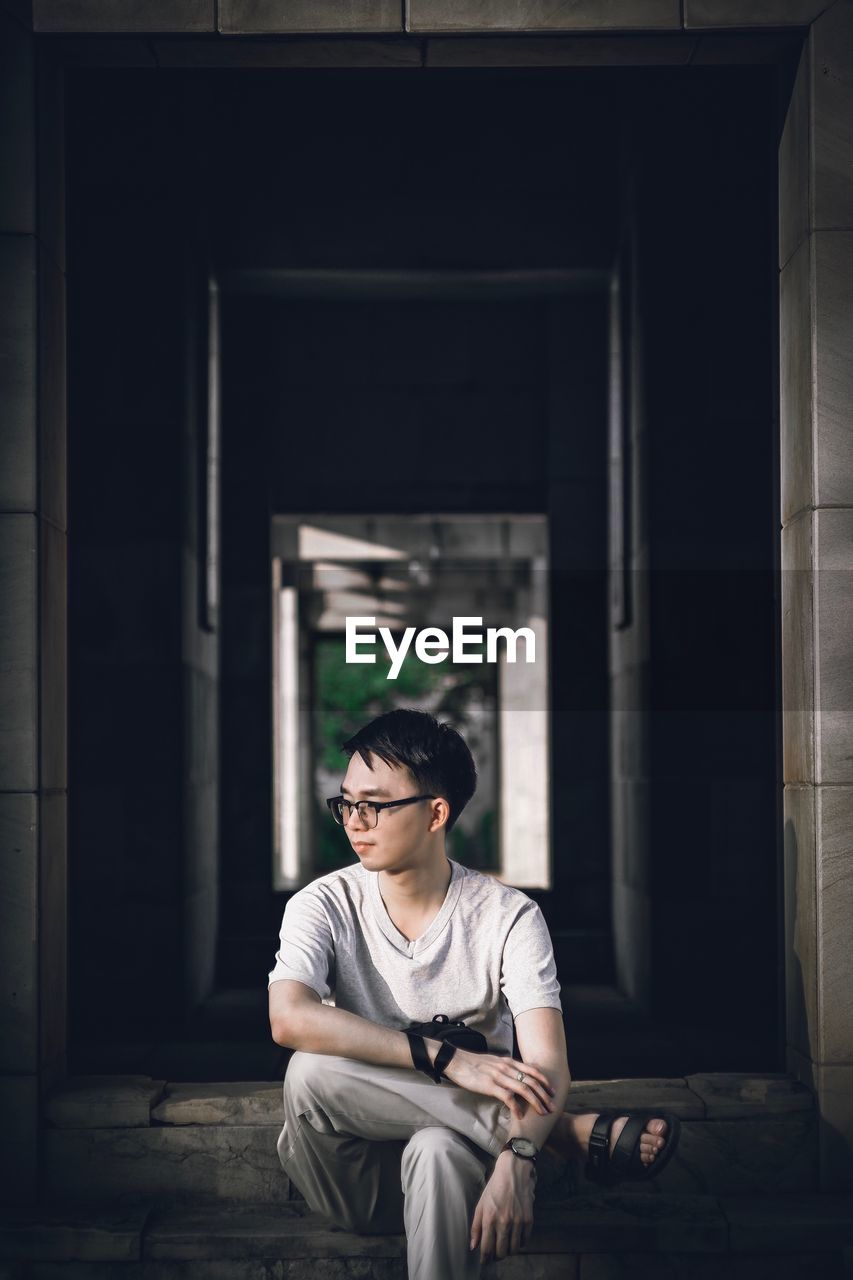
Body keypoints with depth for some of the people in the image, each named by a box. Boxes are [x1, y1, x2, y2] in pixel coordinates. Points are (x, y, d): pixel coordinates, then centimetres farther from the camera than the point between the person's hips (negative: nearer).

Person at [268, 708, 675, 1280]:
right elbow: (290, 1019, -24)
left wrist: (515, 1162, -40)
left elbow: (547, 1064, -18)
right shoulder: (324, 906, -4)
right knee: (311, 1073, -30)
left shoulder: (507, 916, -6)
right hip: (355, 1183, 3)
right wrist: (448, 1059, -32)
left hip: (459, 1153, -3)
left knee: (438, 1152, -39)